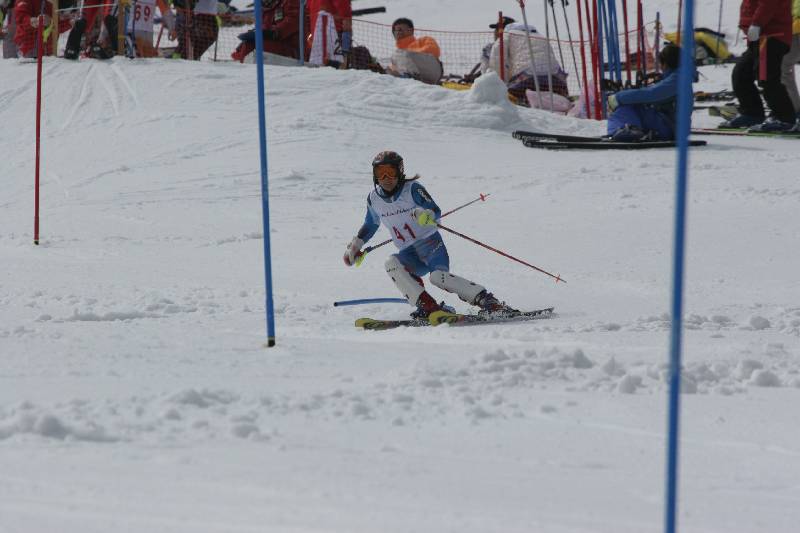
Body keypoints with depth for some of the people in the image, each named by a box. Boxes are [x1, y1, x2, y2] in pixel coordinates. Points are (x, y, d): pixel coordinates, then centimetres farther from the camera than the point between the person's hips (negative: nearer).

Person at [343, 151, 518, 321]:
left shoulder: (412, 189, -7)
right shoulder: (374, 198, 7)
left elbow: (436, 211, -15)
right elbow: (371, 224, 27)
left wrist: (426, 214, -37)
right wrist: (356, 244, 20)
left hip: (429, 243, -5)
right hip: (409, 255, 5)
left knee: (438, 276, -32)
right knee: (392, 265, -28)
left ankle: (489, 302, -30)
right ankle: (428, 307, -33)